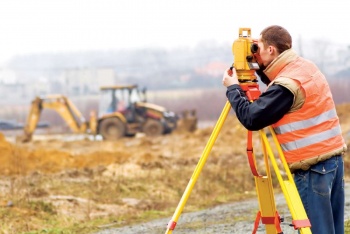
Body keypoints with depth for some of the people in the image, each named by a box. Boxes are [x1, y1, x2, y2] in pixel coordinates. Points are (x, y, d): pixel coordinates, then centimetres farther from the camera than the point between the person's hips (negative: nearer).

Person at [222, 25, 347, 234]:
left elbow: (251, 119, -18)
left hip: (312, 166, -9)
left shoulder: (287, 84, -18)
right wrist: (260, 67, 15)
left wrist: (233, 88, -4)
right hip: (334, 156, 9)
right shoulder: (306, 66, 9)